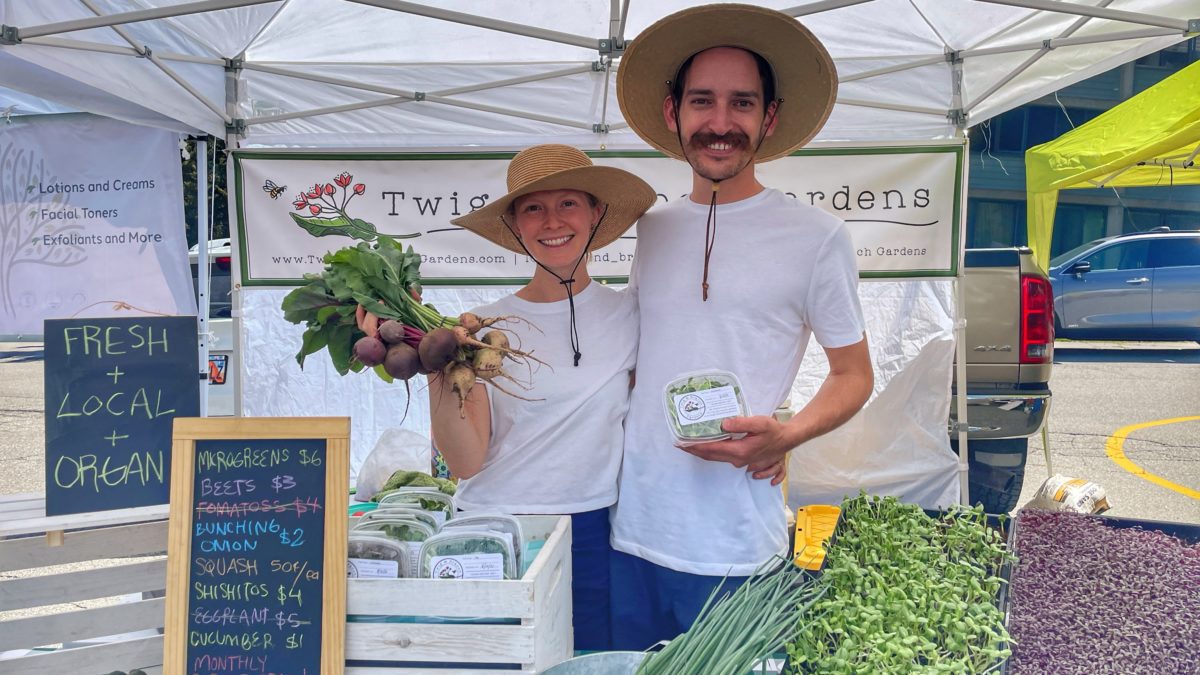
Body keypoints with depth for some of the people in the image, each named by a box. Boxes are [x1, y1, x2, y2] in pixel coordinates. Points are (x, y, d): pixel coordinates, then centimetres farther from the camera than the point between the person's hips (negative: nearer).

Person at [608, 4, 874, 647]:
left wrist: (784, 436, -16)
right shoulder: (652, 227, 9)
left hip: (734, 549, -4)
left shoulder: (816, 235, -4)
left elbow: (854, 374, 2)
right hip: (630, 529, 4)